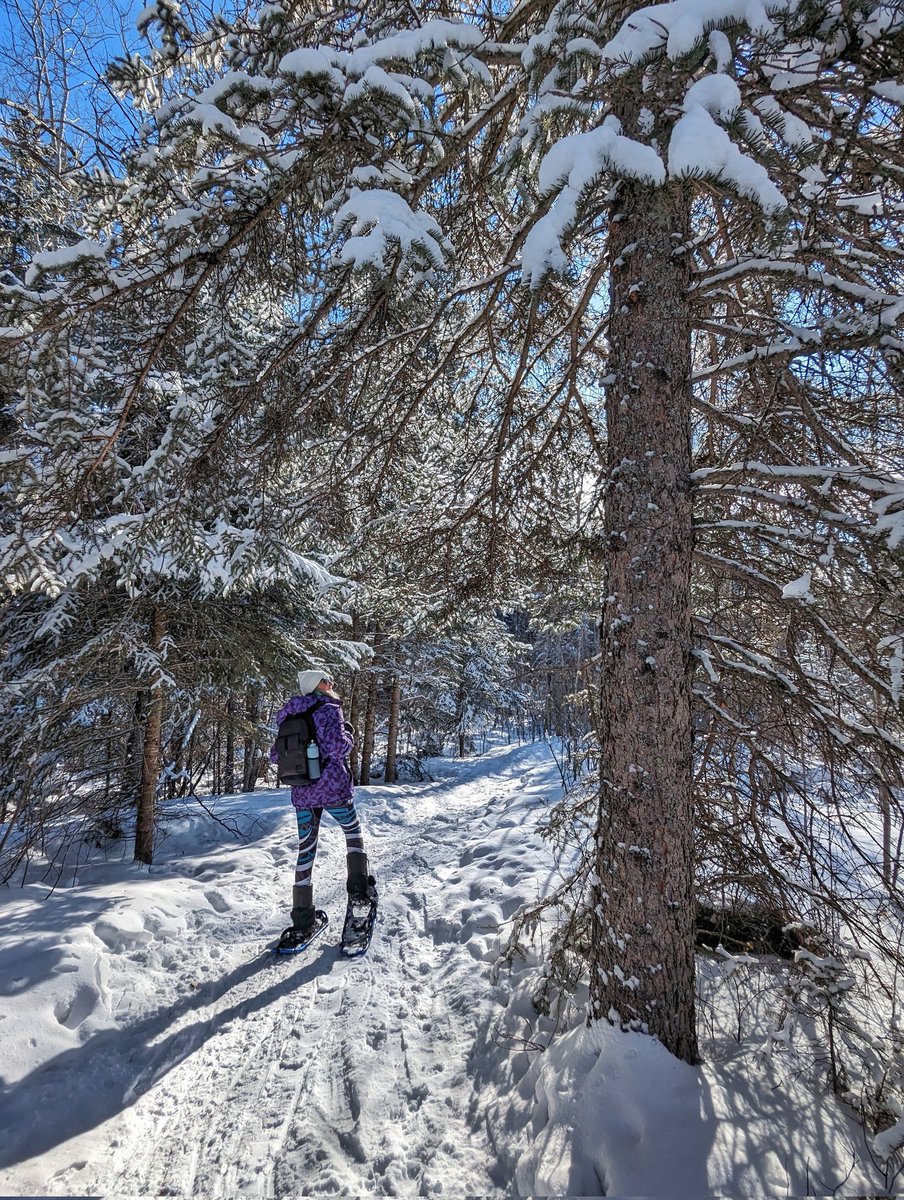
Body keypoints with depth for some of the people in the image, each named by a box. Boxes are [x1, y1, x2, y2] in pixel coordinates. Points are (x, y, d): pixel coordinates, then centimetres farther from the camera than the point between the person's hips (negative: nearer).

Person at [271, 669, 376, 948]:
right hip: (334, 788, -5)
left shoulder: (290, 718, 9)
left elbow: (275, 755, 13)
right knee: (353, 833, 20)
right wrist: (348, 736, -4)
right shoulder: (329, 709, -10)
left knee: (305, 851, 10)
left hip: (301, 792, 5)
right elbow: (336, 746, -24)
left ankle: (302, 920, 12)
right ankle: (358, 889, 20)